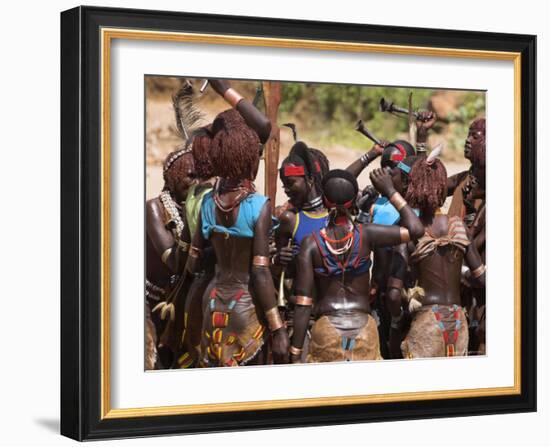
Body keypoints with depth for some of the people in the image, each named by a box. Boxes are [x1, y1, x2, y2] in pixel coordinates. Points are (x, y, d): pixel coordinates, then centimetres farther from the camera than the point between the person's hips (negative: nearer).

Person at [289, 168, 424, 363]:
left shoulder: (311, 243, -3)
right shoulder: (365, 234, -4)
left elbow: (303, 303, -5)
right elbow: (415, 229, 2)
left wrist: (296, 354, -3)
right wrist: (390, 191, 8)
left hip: (326, 329, -1)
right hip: (363, 327, 1)